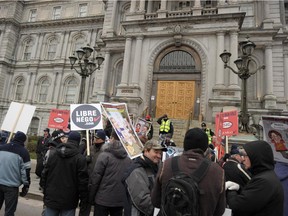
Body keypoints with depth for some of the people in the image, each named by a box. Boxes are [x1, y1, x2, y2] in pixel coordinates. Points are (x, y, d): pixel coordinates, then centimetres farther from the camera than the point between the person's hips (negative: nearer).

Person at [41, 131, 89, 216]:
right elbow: (83, 182, -13)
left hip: (51, 199, 4)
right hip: (68, 202, -4)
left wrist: (45, 193, 18)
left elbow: (44, 175, 7)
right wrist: (84, 201, -4)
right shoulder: (80, 158, -14)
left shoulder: (53, 155, 2)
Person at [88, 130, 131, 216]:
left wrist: (91, 197, -1)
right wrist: (125, 196, 14)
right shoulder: (128, 159, 2)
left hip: (103, 199, -4)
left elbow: (95, 177, -11)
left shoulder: (104, 155, -11)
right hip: (120, 200, 4)